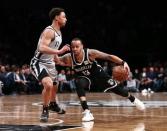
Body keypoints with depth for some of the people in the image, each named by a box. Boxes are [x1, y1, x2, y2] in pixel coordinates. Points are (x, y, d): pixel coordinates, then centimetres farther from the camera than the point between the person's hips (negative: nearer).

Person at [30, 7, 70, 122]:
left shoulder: (58, 32, 7)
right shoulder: (49, 31, -23)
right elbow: (42, 48, -36)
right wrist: (59, 51, -39)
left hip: (49, 63, 10)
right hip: (39, 63, -10)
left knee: (55, 85, 26)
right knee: (48, 85, -29)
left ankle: (53, 104, 54)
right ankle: (45, 110, -10)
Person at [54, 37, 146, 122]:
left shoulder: (90, 53, -34)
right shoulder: (69, 57, -30)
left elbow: (109, 57, -31)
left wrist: (123, 63, -40)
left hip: (97, 73, 0)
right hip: (84, 76, 0)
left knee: (116, 88, 7)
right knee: (79, 84, -34)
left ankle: (133, 99, 38)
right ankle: (87, 112, -30)